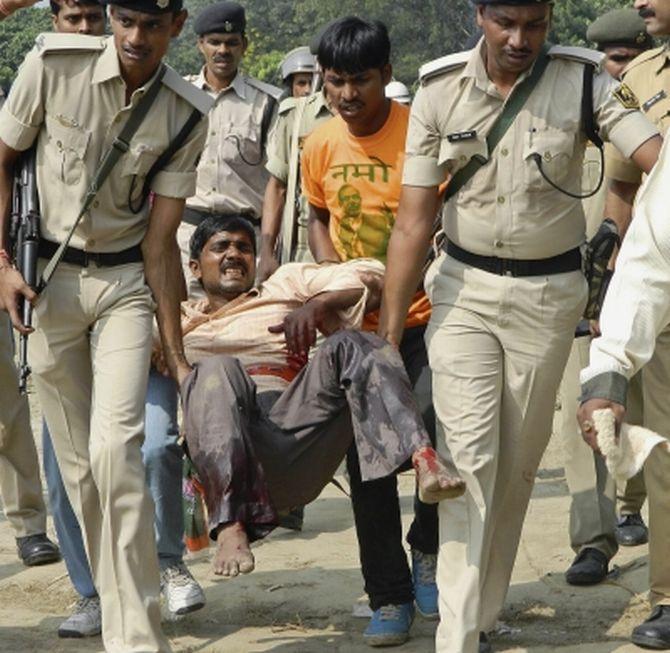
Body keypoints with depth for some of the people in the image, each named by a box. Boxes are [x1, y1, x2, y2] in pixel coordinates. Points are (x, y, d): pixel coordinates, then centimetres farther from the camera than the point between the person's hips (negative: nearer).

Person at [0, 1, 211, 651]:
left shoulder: (186, 114, -9)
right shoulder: (54, 64, -12)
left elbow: (160, 238, -6)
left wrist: (176, 353, -7)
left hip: (127, 283, -1)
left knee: (116, 449, -17)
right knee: (78, 463, 4)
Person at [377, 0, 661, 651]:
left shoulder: (583, 80, -10)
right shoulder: (440, 90, -7)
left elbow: (657, 156, -25)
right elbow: (413, 220, -7)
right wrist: (387, 334, -10)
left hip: (549, 292, 0)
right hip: (464, 287, 0)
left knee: (518, 462, 8)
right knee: (468, 456, -10)